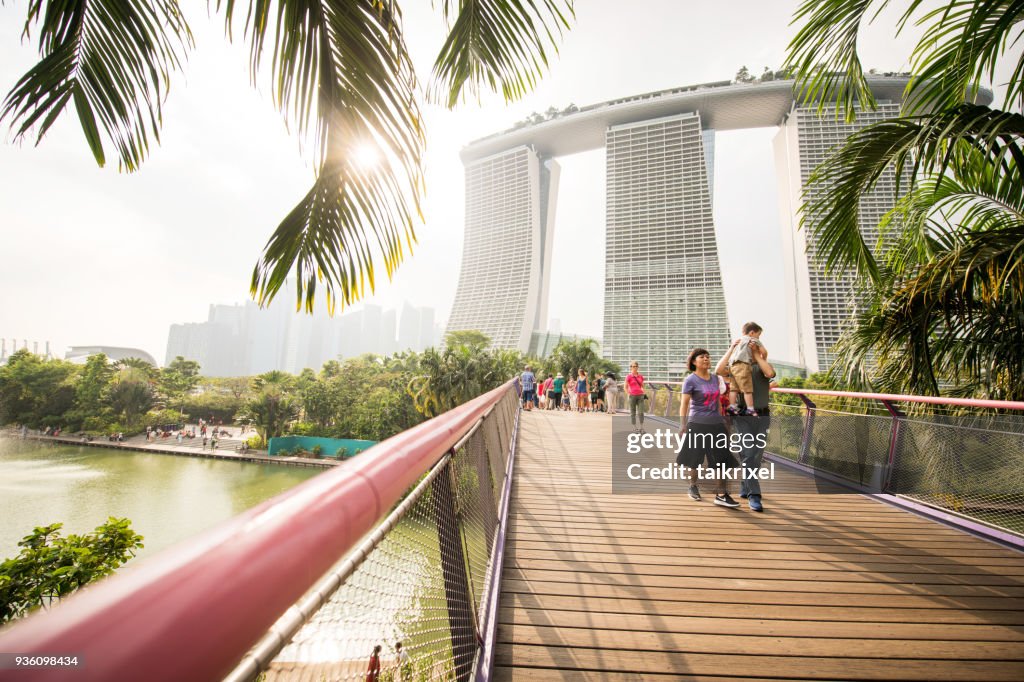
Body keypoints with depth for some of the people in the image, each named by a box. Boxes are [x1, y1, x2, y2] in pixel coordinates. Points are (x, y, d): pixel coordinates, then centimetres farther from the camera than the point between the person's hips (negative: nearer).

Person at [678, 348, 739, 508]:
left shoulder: (715, 378, 10)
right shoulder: (690, 380, -8)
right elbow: (684, 404, -10)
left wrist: (721, 418, 21)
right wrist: (683, 425, -16)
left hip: (716, 424, 5)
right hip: (697, 424, -5)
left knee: (722, 459, 2)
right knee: (694, 458, 8)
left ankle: (722, 495, 8)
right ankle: (693, 486, 32)